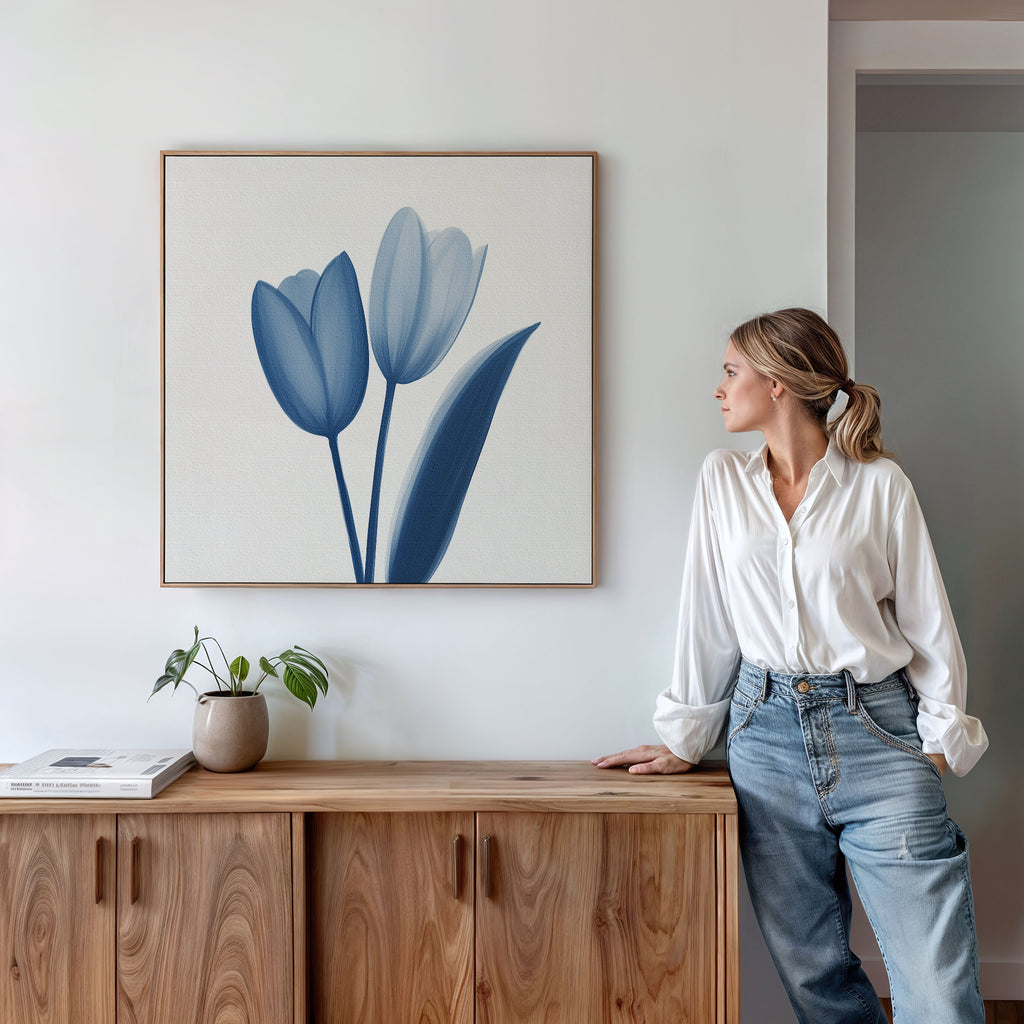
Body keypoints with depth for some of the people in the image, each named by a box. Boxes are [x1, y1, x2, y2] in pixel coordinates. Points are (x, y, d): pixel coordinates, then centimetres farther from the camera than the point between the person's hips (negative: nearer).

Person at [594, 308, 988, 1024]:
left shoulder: (880, 484, 0)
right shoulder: (723, 480, 8)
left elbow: (928, 621, 3)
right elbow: (708, 616, 9)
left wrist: (941, 737, -3)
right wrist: (686, 739, 10)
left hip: (875, 731, -2)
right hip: (767, 734, 3)